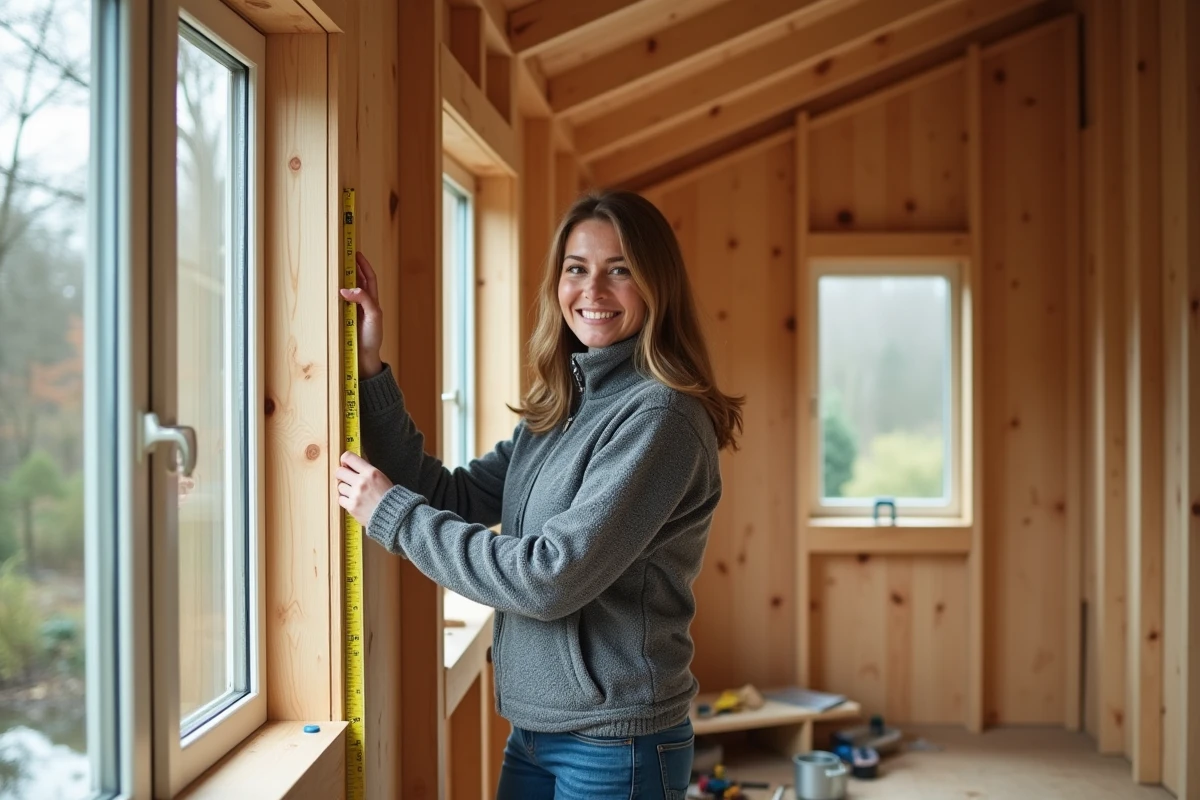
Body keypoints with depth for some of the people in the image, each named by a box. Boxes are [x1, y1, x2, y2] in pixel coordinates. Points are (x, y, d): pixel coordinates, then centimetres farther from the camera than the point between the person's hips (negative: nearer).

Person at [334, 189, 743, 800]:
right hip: (532, 729, 7)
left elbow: (553, 578, -23)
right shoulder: (557, 410, 7)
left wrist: (392, 513, -15)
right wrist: (370, 369, -1)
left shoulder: (659, 416, -19)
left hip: (614, 748, -7)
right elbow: (451, 500, 4)